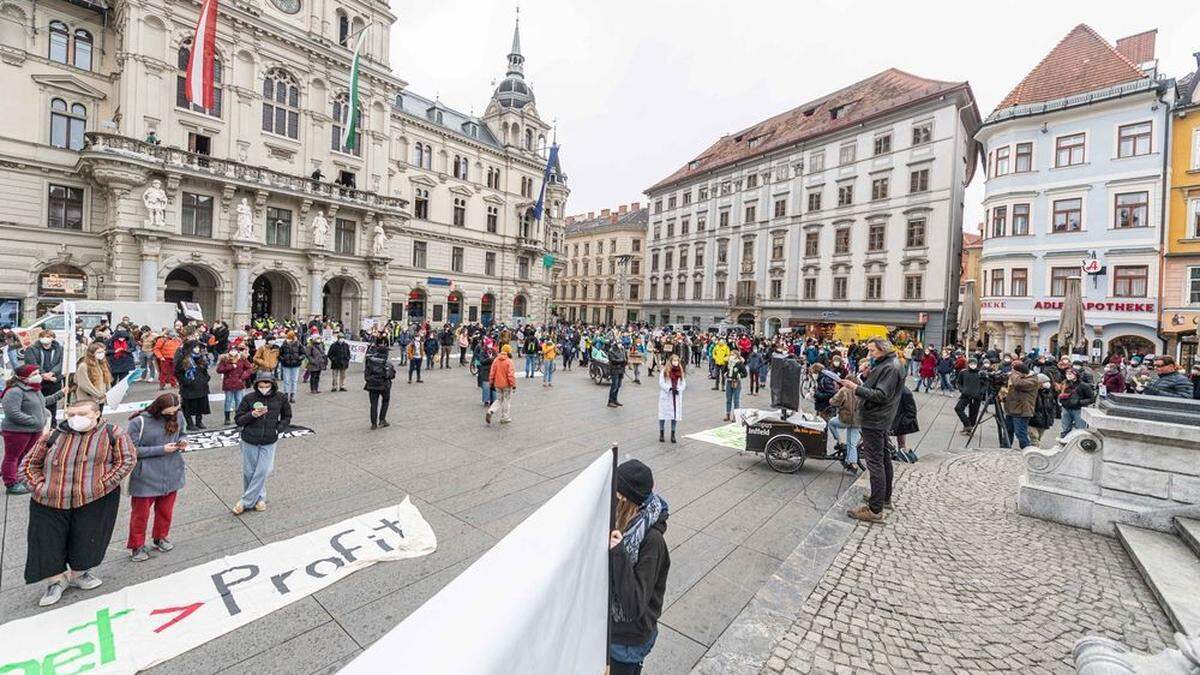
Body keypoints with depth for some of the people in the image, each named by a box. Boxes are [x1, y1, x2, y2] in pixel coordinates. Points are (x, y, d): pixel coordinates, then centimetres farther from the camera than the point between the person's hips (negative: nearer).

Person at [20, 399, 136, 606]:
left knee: (86, 540, 12)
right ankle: (57, 580, 33)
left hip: (95, 500, -2)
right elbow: (29, 464, 10)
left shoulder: (113, 433, -5)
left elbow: (127, 459, -6)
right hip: (50, 503, 2)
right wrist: (39, 487, -3)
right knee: (49, 542, 9)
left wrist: (103, 484, -12)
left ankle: (77, 574, 37)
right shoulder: (54, 436, 0)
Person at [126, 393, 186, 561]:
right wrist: (161, 449, -21)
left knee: (166, 510, 19)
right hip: (146, 477, -4)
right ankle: (137, 546, 33)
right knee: (141, 513, 13)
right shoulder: (139, 422, -17)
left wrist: (181, 442, -10)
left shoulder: (178, 416, -5)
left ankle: (160, 537, 42)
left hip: (171, 474, 4)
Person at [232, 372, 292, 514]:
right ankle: (259, 498, 28)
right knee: (249, 472, 9)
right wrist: (252, 414, -20)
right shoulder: (249, 398, -9)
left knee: (262, 471, -1)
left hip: (269, 441, 0)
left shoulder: (281, 398, -6)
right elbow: (238, 420, -2)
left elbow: (287, 417, 8)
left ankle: (246, 501, 15)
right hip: (249, 440, 0)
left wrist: (278, 429, -7)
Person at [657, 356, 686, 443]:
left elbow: (683, 384, 5)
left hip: (677, 397, 3)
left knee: (675, 415, 5)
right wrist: (670, 388, -20)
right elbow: (661, 383, -8)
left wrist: (678, 390, -13)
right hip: (665, 396, -3)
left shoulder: (681, 372, 6)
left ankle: (673, 434, 16)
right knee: (663, 415, 2)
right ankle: (661, 434, 16)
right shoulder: (664, 371, -4)